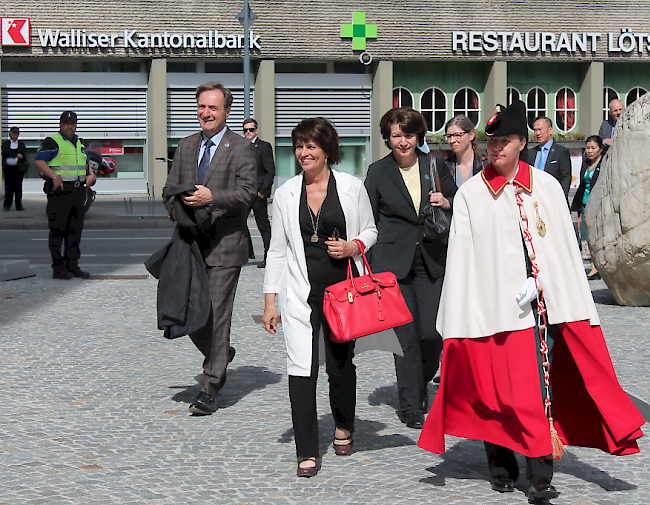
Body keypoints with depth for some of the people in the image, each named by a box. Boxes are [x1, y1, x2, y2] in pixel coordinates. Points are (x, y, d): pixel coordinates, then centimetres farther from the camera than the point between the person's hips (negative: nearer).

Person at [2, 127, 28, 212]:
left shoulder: (21, 144, 17)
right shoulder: (5, 143, 12)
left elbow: (24, 155, 7)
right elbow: (5, 152, -6)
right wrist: (17, 155, -12)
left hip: (19, 168, 1)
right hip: (8, 168, -1)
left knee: (18, 187, -1)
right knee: (8, 187, -6)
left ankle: (19, 205, 3)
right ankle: (7, 205, -2)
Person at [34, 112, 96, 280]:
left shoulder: (79, 143, 19)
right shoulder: (52, 142, -5)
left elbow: (85, 162, 32)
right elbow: (39, 160, -15)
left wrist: (90, 174, 12)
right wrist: (54, 177, -23)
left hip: (78, 190, 7)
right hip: (59, 191, -7)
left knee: (75, 229, 9)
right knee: (57, 230, -5)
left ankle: (72, 265, 16)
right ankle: (58, 267, -2)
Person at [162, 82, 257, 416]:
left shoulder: (241, 148, -1)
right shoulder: (186, 146, 16)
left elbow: (247, 192, -12)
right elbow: (169, 190, 18)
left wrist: (211, 197, -25)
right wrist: (178, 210, -3)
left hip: (225, 245, -6)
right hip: (191, 242, 6)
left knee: (217, 315, -6)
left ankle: (209, 389, 2)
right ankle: (220, 356, 36)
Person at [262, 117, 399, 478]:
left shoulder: (352, 187, 2)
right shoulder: (286, 193, 6)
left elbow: (370, 231, 13)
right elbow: (277, 249, 10)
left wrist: (354, 247, -11)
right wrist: (270, 300, 7)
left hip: (343, 285, 0)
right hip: (301, 289, 1)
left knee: (340, 363, 8)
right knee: (301, 367, -9)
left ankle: (343, 426, 36)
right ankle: (307, 451, -3)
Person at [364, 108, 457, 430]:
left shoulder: (435, 164, 8)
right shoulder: (378, 172, 3)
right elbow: (369, 222, 5)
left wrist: (447, 203, -6)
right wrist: (369, 267, -1)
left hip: (431, 259, 2)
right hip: (393, 261, -2)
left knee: (432, 333, -4)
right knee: (406, 335, -3)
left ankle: (420, 384, 25)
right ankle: (411, 406, 7)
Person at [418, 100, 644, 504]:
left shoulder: (546, 186, 9)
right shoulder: (470, 194, 6)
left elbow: (565, 247, 9)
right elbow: (460, 257, 4)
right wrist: (458, 320, -1)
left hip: (543, 303, 0)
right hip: (493, 302, 0)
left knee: (539, 383, -6)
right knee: (495, 384, 1)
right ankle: (502, 465, 20)